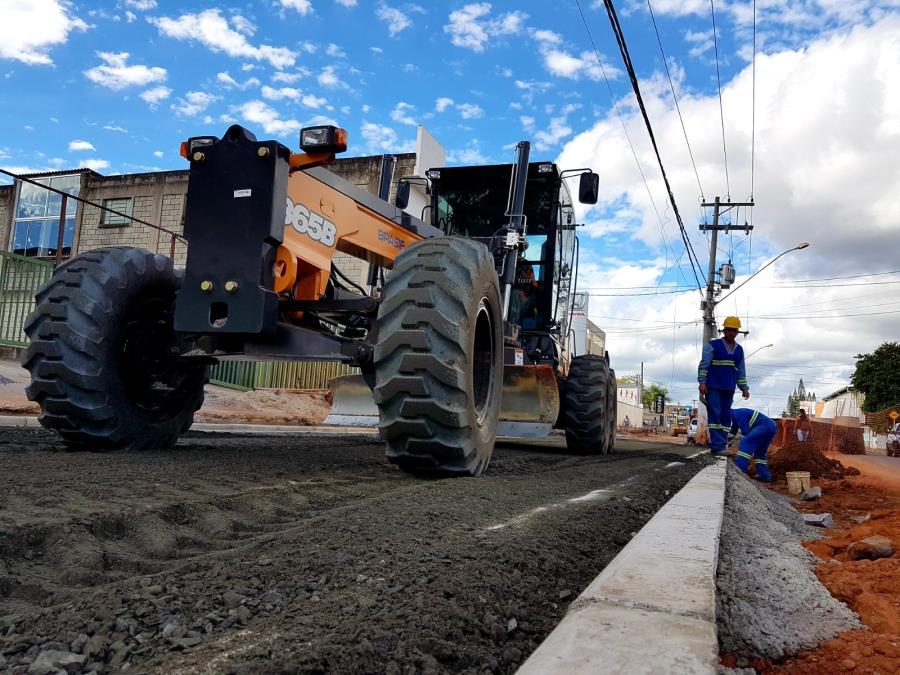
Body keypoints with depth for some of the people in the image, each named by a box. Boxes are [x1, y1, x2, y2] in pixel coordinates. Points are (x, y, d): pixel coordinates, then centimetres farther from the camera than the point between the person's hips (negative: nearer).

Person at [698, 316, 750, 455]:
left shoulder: (739, 350, 16)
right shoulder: (713, 345, 0)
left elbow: (741, 371, 20)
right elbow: (704, 365, -4)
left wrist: (744, 388, 13)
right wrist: (702, 382, -14)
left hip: (729, 389, 6)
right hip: (713, 386, -5)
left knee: (726, 417, 2)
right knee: (715, 414, -10)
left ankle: (720, 447, 4)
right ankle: (717, 446, -14)